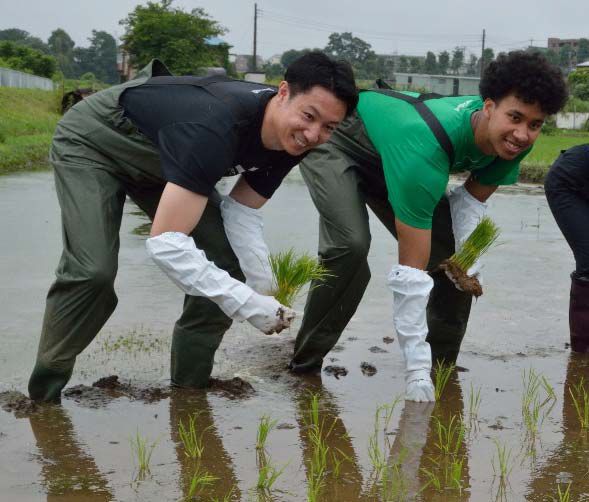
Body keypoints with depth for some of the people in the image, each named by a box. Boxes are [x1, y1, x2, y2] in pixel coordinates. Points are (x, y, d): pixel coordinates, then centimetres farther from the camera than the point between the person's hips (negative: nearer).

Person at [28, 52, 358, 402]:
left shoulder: (292, 140, -17)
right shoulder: (216, 127, -42)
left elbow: (242, 212, -5)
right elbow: (166, 242, -44)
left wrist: (264, 296, -19)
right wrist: (248, 305, -42)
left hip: (161, 158, 8)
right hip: (93, 141, -7)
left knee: (227, 264, -5)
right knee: (93, 271, -25)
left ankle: (190, 386, 11)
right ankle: (43, 394, -4)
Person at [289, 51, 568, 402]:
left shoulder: (513, 141, -22)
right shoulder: (426, 150, -44)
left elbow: (472, 198, -1)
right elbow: (411, 272, -42)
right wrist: (417, 370, -40)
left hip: (387, 153, 8)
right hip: (337, 145, -8)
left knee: (452, 253, -2)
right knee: (351, 245, -30)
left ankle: (444, 363, 14)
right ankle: (304, 364, -14)